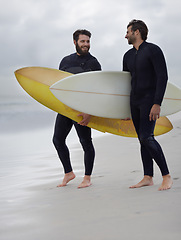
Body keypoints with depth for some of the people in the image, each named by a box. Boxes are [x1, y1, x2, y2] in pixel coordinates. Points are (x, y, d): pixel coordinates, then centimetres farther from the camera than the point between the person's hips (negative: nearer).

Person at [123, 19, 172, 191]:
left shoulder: (153, 50, -8)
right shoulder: (128, 56, 14)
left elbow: (163, 77, -15)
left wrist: (157, 104, -22)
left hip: (149, 99, -7)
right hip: (134, 101, 7)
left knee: (146, 138, -19)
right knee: (142, 140, 5)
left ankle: (166, 176, -14)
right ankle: (148, 177, 8)